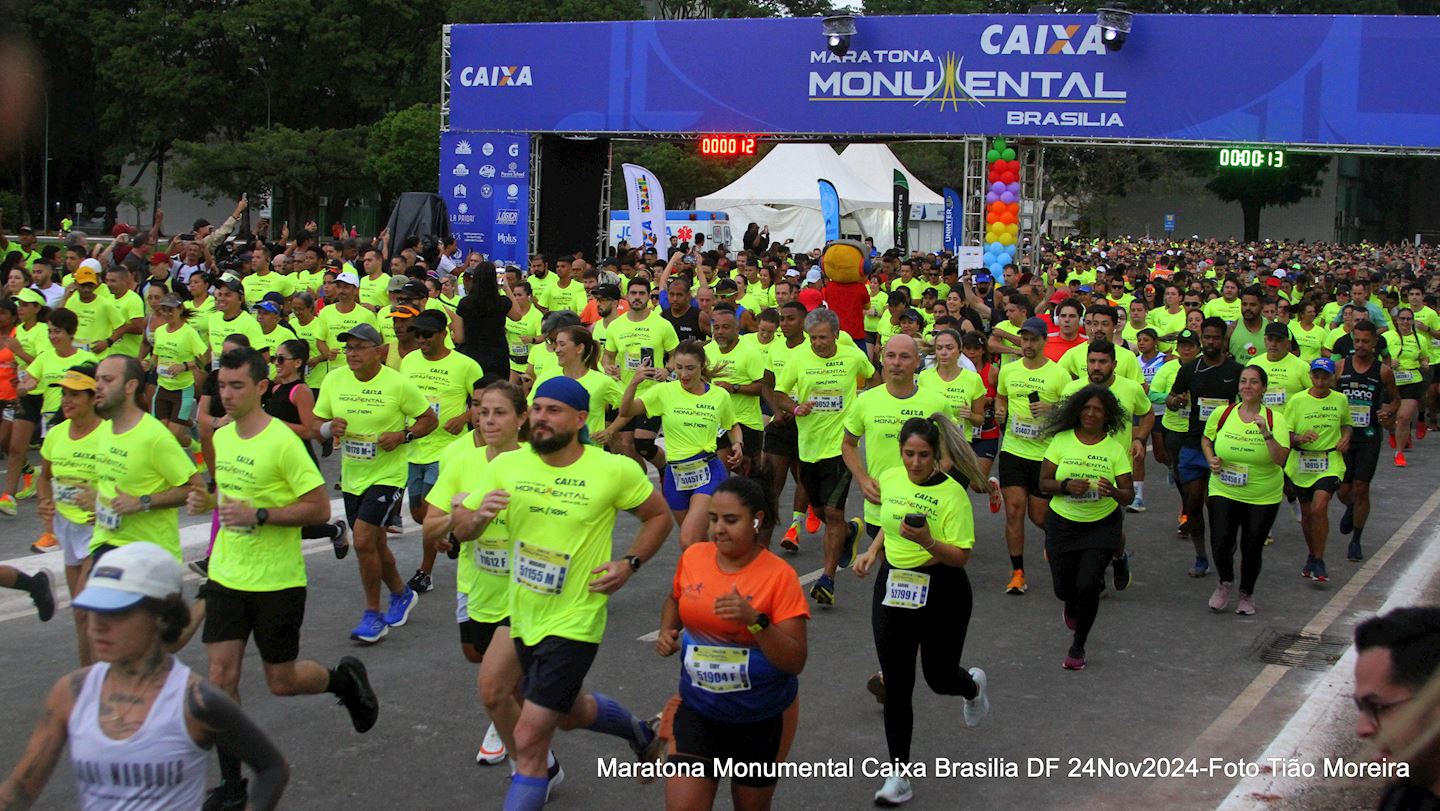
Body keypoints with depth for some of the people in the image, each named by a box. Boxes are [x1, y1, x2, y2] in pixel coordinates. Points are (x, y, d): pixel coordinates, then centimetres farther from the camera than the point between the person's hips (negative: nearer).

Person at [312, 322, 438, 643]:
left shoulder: (397, 383, -13)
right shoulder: (334, 380, -1)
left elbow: (429, 419, -3)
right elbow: (317, 429, 5)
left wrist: (403, 436, -19)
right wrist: (329, 428, -17)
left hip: (387, 475, -6)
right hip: (352, 476, 6)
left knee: (363, 540, -17)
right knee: (374, 544, 17)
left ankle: (373, 616, -3)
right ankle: (401, 594, 42)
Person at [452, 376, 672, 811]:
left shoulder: (615, 470, -14)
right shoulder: (507, 466, -5)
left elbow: (659, 516, 2)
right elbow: (460, 528, 2)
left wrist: (629, 563, -13)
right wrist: (478, 515, -21)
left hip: (574, 621, -6)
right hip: (524, 616, 6)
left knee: (529, 739, -10)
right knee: (568, 712, 27)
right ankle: (639, 731, 57)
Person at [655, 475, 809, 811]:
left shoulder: (779, 576, -17)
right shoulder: (693, 557, -5)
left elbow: (795, 662, -19)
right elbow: (675, 600, 19)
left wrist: (755, 621, -33)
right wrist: (667, 631, -1)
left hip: (763, 720, -2)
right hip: (697, 711, 2)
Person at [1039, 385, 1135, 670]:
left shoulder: (1115, 447, -5)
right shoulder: (1062, 440, -4)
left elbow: (1128, 495, -6)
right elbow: (1044, 482, -1)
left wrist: (1112, 492, -28)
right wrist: (1067, 486, -21)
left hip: (1102, 526, -1)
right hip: (1062, 524, 1)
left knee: (1087, 586, -13)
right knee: (1063, 588, 6)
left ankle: (1078, 647, 10)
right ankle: (1072, 606, 48)